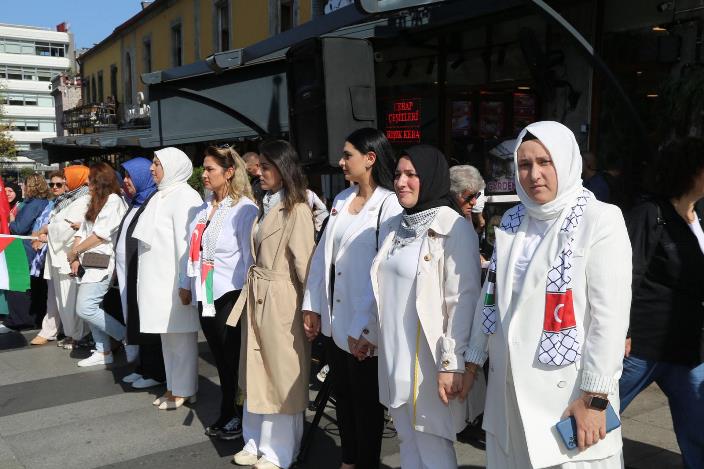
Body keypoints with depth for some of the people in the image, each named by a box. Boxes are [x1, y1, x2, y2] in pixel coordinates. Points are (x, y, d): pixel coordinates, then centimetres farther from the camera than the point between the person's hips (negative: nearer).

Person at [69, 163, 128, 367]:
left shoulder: (114, 201, -8)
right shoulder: (95, 203, 21)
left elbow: (101, 234, -14)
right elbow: (82, 232, 16)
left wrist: (75, 251, -6)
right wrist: (76, 258, 2)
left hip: (102, 262, -9)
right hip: (88, 263, 9)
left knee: (85, 308, -15)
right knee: (91, 308, 7)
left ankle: (127, 336, -3)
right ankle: (103, 351, 16)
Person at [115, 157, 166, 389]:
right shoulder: (137, 203, 15)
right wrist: (120, 265, 18)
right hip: (131, 273, 9)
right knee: (137, 320, 13)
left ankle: (155, 372, 7)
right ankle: (143, 367, 23)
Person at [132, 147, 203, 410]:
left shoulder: (184, 197, -14)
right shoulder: (162, 196, 15)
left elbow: (186, 244, -19)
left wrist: (185, 283, -21)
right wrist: (147, 279, 18)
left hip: (174, 281, -9)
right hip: (158, 281, 9)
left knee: (181, 335, 1)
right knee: (168, 336, 15)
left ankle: (184, 390, 12)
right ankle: (173, 386, 25)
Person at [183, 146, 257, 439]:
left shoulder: (244, 208, -12)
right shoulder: (204, 209, 12)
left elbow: (251, 255, -13)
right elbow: (195, 250, 16)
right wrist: (188, 284, 16)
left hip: (231, 295, -7)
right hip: (206, 295, 7)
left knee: (233, 359, 4)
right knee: (220, 357, 15)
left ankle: (240, 418, 20)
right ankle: (226, 415, 28)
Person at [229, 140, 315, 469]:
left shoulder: (297, 210, -13)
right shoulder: (266, 206, 13)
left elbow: (304, 261, -14)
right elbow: (257, 255, 13)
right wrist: (250, 292, 9)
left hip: (281, 300, -8)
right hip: (256, 297, 8)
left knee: (282, 375, 6)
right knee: (256, 372, 15)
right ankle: (257, 442, 30)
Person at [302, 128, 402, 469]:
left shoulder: (390, 205, -15)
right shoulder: (341, 200, 8)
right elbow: (323, 254, 11)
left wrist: (362, 326, -19)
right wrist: (313, 304, 9)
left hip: (364, 325, -7)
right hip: (335, 318, 7)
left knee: (366, 401, 9)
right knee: (342, 395, 19)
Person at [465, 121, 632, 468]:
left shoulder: (601, 220, -10)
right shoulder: (511, 220, 8)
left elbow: (610, 315, -14)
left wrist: (594, 397, -16)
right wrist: (474, 358, 13)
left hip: (568, 387, -5)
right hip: (510, 384, 5)